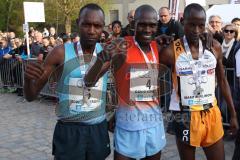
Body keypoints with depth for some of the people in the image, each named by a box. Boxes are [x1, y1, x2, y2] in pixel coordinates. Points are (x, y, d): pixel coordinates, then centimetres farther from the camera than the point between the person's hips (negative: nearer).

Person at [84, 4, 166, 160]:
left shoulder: (157, 47, 3)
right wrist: (103, 58, -34)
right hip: (128, 122, -5)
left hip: (155, 120, 5)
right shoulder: (122, 46, -12)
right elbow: (88, 81, -17)